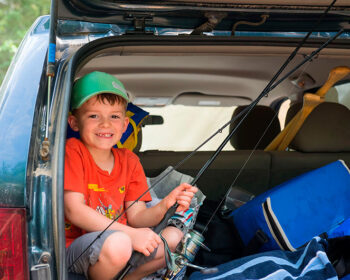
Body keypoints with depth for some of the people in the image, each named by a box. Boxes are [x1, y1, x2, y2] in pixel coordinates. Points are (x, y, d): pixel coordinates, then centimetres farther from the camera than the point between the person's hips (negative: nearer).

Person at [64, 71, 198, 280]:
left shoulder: (129, 161, 8)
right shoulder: (73, 151, -10)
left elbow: (136, 217, 2)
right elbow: (74, 210, -19)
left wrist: (166, 205, -21)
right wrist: (130, 234, -25)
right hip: (77, 246, -6)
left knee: (174, 236, -8)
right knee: (118, 243, -35)